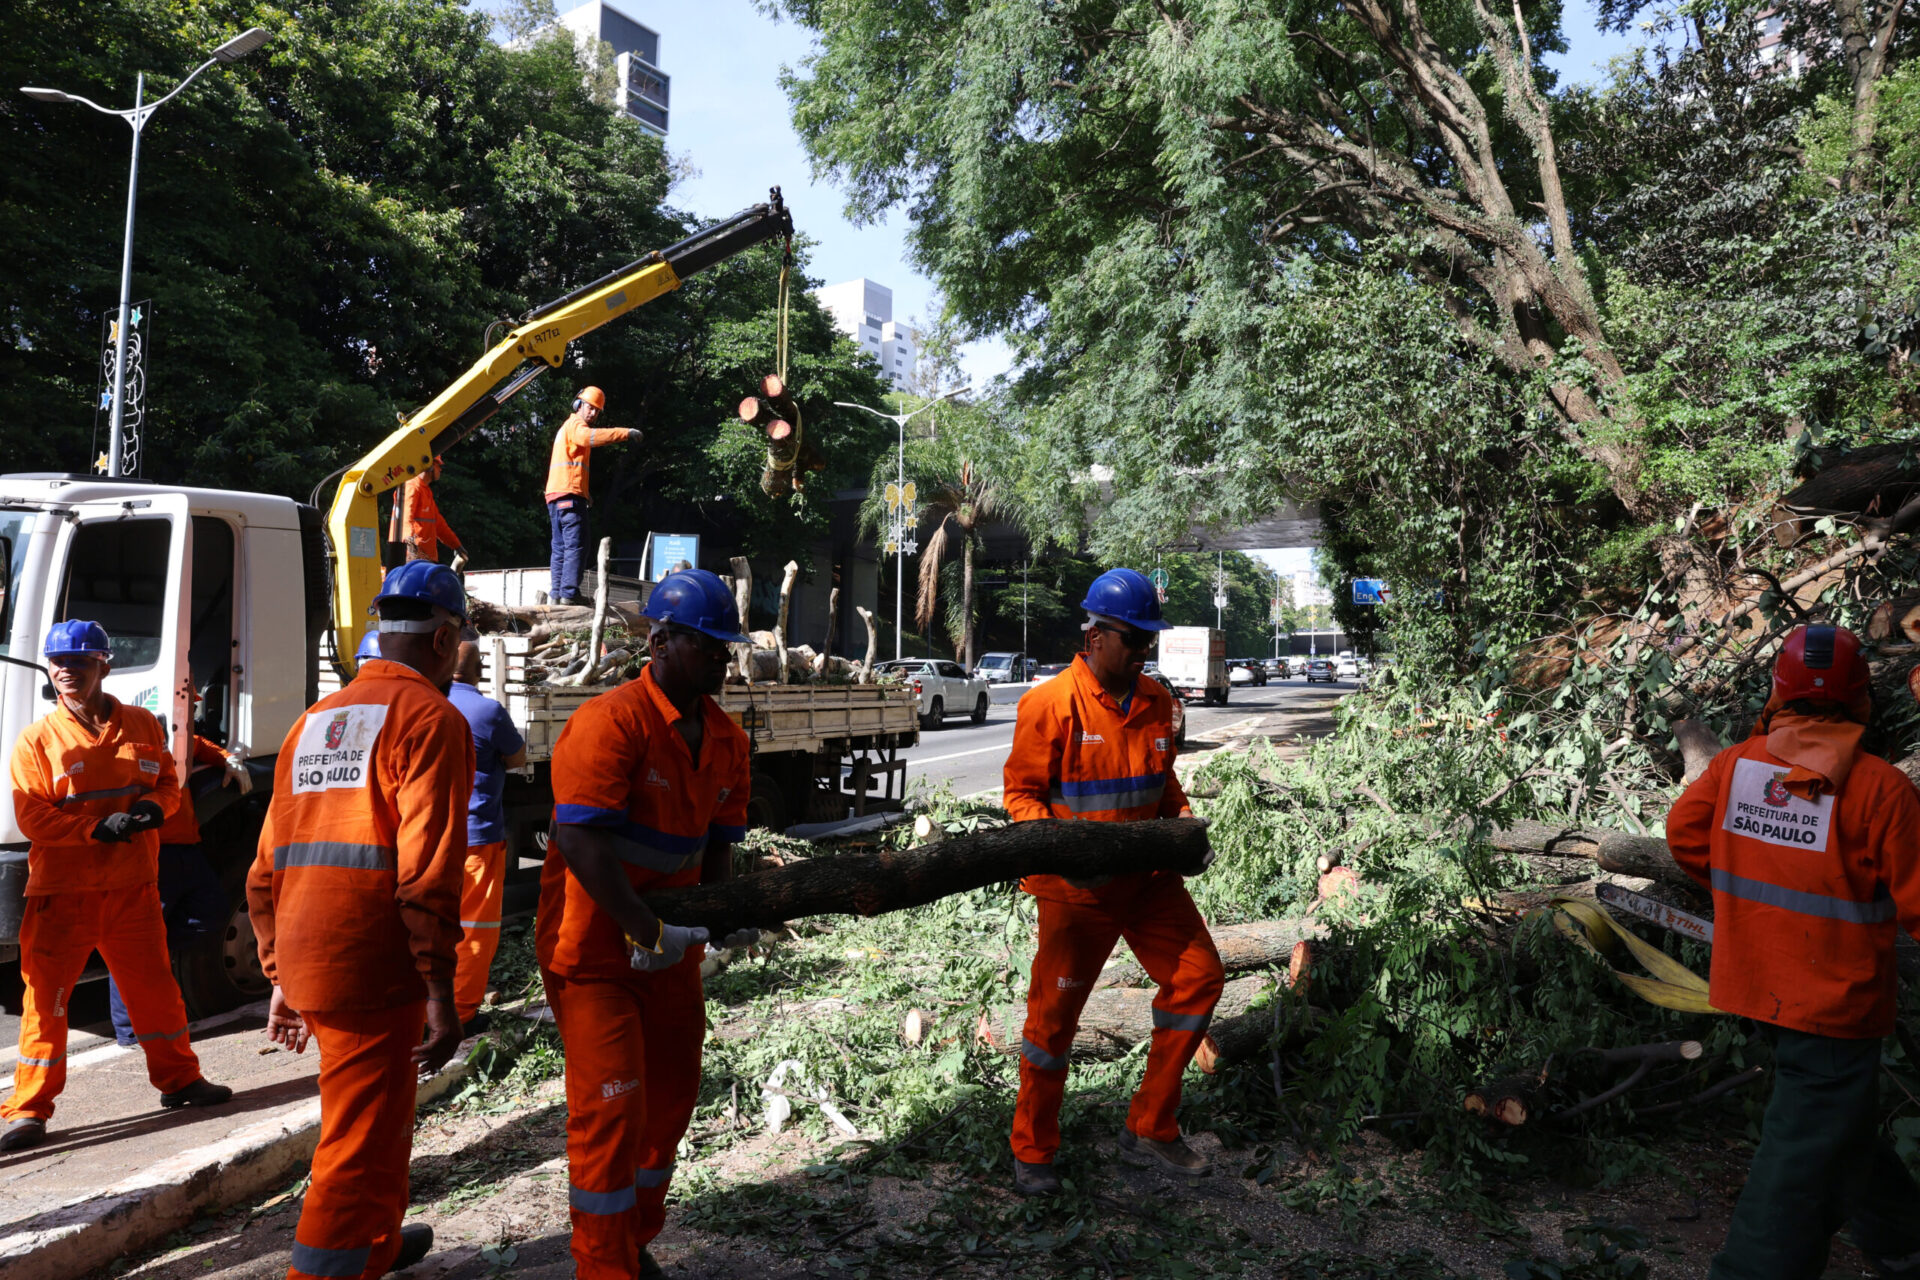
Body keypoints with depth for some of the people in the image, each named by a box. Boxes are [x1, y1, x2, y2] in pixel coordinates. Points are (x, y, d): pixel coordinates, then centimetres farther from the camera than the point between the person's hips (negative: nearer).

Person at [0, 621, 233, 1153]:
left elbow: (169, 782, 14)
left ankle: (178, 1078, 26)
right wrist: (99, 827, -20)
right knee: (46, 995, -2)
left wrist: (153, 806, -9)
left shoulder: (142, 726, 6)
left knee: (154, 985, 11)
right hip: (62, 894, -2)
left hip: (133, 888, 3)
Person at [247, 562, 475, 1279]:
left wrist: (281, 978, 24)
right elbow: (427, 868, -18)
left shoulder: (314, 720, 18)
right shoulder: (429, 716, -8)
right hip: (372, 968, -9)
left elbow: (268, 867, 19)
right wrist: (440, 990, -15)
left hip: (304, 963, 9)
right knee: (359, 1147, 0)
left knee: (382, 1114, 27)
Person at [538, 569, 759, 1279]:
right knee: (612, 1106, -3)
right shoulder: (612, 721, -22)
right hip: (595, 942, -8)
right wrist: (649, 933, -28)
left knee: (670, 1094, 17)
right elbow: (579, 841, -29)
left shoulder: (726, 739, 2)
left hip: (672, 942, 8)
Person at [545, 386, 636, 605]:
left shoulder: (569, 427, 30)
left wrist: (584, 494, 22)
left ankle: (556, 593, 10)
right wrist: (626, 432, -30)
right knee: (576, 545, -12)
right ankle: (569, 593, -17)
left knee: (560, 547, 10)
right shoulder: (575, 424, -2)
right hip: (569, 494, -10)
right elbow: (591, 436, -26)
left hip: (556, 496, 10)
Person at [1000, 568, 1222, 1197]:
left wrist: (1182, 817, 1)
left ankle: (1150, 1130, 20)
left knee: (1198, 977, 7)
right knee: (1054, 1013, 3)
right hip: (1076, 887, -6)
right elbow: (1021, 793, -10)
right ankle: (1032, 1152, 22)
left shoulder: (1155, 702, 5)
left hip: (1149, 878, 7)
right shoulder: (1051, 703, -15)